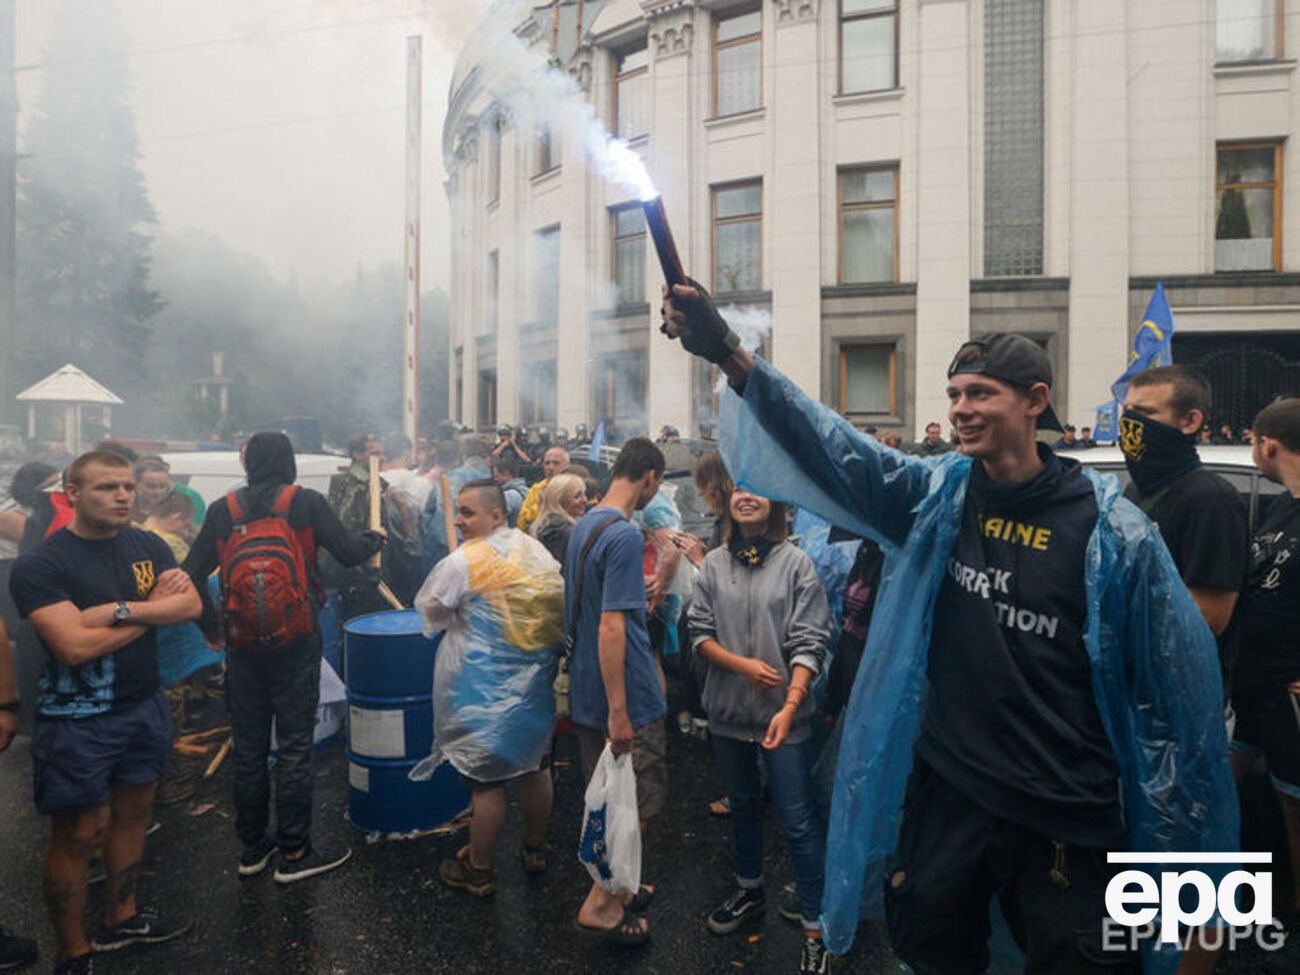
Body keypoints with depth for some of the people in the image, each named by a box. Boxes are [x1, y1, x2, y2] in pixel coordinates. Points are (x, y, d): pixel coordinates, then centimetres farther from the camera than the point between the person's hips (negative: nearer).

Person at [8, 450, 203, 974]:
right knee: (76, 835, 6)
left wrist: (120, 609, -22)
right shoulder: (40, 565, -15)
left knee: (133, 812, 19)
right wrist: (153, 607, -14)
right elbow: (75, 646, -24)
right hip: (78, 721, -6)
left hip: (144, 707, 6)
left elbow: (191, 605, -9)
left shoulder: (147, 546, 1)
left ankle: (121, 918, 38)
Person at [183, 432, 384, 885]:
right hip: (296, 640, -3)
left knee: (248, 746, 13)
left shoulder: (222, 510, 3)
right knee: (294, 745, 4)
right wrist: (376, 538, 17)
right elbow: (349, 552, -5)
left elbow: (192, 573, 4)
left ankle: (252, 847, 26)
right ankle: (294, 851, 12)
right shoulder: (307, 503, -5)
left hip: (241, 641, 3)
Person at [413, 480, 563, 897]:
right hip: (535, 682, 6)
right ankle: (534, 849, 36)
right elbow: (559, 607, 10)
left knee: (486, 779, 5)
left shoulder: (462, 563, -17)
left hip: (485, 688, -6)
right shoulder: (538, 551, 1)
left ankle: (478, 870, 20)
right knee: (535, 767, 18)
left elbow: (432, 615, -6)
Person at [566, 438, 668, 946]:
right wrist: (619, 711, -23)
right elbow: (611, 627, -26)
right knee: (639, 802, 7)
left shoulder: (584, 524, 7)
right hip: (627, 696, -9)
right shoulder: (625, 535, -22)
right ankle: (601, 903, 16)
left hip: (587, 690, 9)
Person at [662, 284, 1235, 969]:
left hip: (1069, 822, -2)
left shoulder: (1112, 530, -11)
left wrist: (1173, 837, -1)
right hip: (945, 792, 3)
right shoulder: (934, 496, -3)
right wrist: (728, 353, -31)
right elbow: (830, 446, -17)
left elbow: (1177, 688, -5)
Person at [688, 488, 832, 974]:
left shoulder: (796, 563, -9)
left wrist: (790, 705, -23)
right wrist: (743, 664, -15)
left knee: (796, 820, 1)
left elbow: (809, 642, -13)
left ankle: (814, 928, 17)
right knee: (743, 803, 22)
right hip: (728, 709, 4)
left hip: (783, 712, -3)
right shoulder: (714, 564, 1)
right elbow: (699, 632, 0)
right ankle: (749, 891, 43)